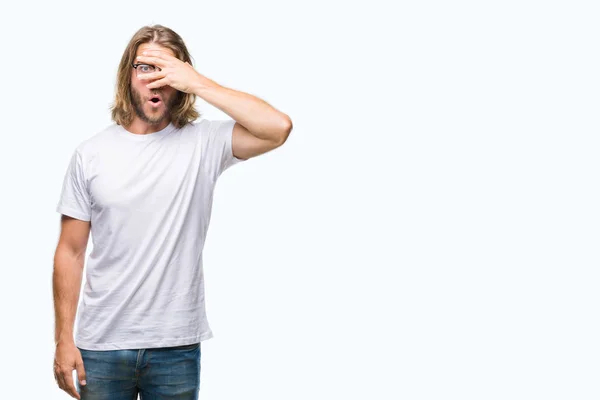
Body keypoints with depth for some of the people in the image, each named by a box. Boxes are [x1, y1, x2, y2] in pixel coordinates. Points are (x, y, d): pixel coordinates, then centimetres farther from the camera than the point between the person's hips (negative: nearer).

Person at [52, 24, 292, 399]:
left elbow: (279, 128, -19)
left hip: (177, 345, -1)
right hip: (101, 344, 1)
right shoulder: (91, 153, 1)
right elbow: (71, 252, 3)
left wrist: (198, 83, -17)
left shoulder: (203, 143, -2)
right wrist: (64, 339, -1)